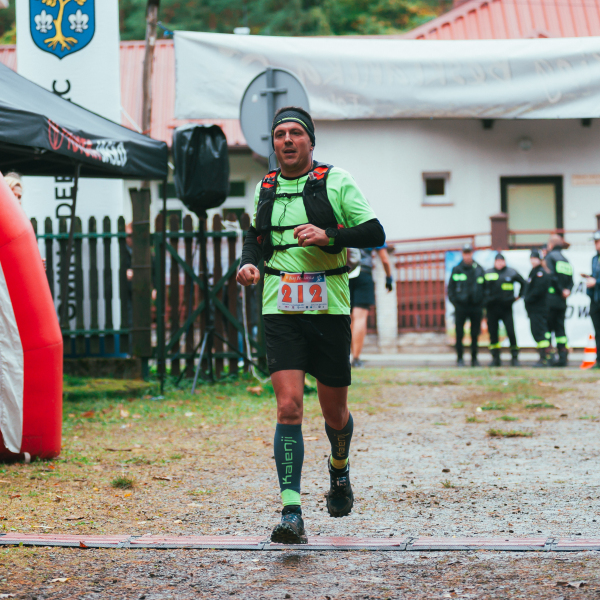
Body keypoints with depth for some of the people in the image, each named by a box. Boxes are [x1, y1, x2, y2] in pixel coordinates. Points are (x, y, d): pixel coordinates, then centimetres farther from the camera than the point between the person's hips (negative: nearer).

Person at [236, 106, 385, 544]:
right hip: (282, 311, 1)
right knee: (289, 407, -14)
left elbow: (375, 233, -4)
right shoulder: (266, 188, 11)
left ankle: (340, 469, 44)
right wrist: (248, 263, 4)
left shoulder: (336, 181, 0)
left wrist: (329, 236, -19)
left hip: (330, 308, -1)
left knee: (334, 412, 10)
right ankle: (291, 513, -16)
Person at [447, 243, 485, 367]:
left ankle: (474, 358, 15)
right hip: (461, 306, -1)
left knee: (475, 334, 6)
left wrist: (482, 304, 1)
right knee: (459, 334, 0)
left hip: (476, 306, 1)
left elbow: (484, 287, 9)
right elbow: (450, 287, 5)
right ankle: (460, 358, 8)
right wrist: (454, 301, -6)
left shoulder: (479, 269, 6)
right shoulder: (456, 270, 2)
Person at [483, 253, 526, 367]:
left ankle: (514, 357, 2)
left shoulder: (511, 273, 4)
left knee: (511, 332, -7)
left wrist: (519, 296, 12)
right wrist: (484, 301, 9)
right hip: (491, 308, 2)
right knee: (493, 333, 3)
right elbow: (482, 288, 16)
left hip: (506, 307, -2)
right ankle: (495, 358, 11)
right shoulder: (487, 273, 6)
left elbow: (523, 283, 17)